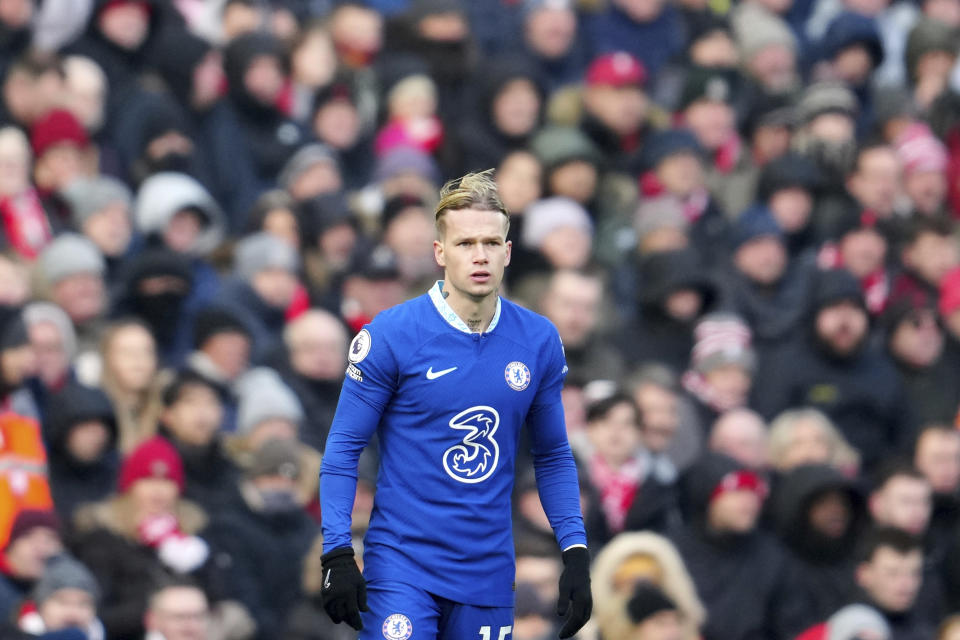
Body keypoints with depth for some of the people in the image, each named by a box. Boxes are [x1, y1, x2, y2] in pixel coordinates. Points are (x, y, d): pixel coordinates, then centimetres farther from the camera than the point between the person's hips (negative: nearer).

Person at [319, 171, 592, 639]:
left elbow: (553, 457, 15)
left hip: (488, 577, 4)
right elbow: (344, 446, -3)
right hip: (402, 563, -4)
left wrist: (576, 551, 6)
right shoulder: (390, 335, -8)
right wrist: (337, 554, -11)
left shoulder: (540, 341, 4)